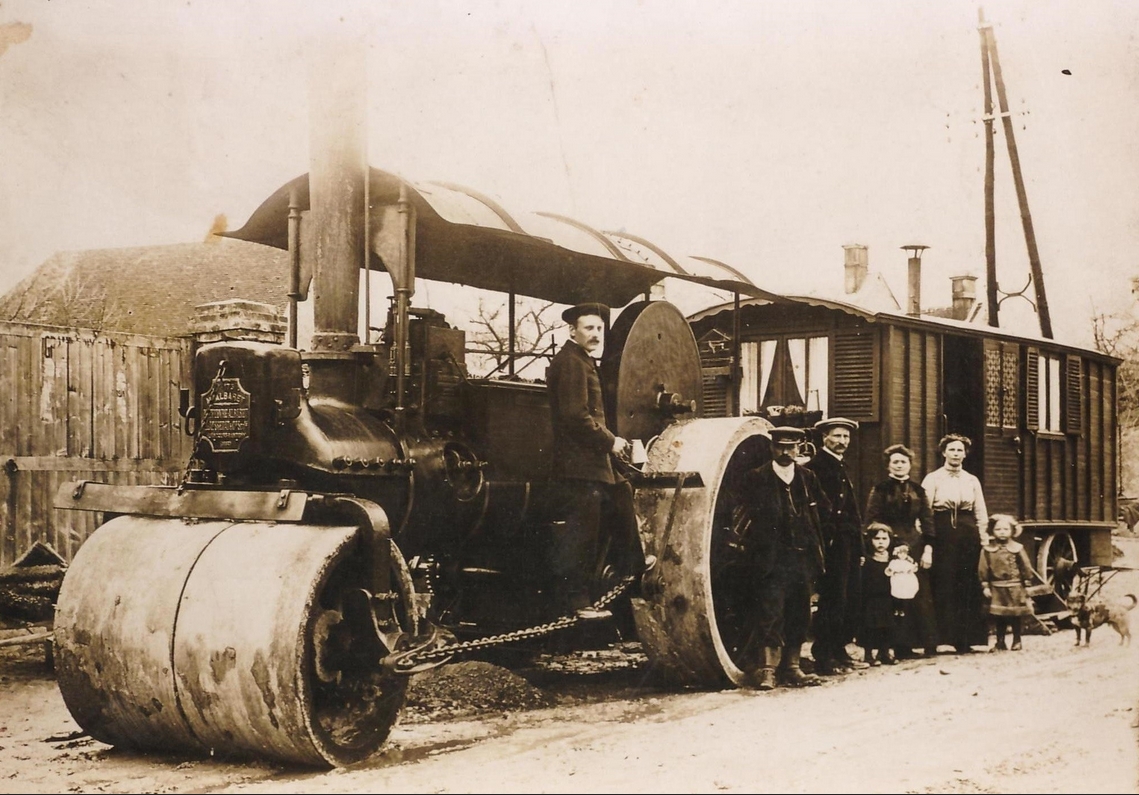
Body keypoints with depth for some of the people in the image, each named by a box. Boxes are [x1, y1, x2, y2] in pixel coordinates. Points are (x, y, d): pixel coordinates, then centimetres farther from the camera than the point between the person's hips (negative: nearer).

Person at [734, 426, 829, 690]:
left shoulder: (807, 478, 14)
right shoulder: (756, 478, 2)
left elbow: (823, 511, 14)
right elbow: (749, 514, 0)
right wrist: (743, 538, -13)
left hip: (803, 557, 4)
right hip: (773, 558, -4)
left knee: (799, 615, 7)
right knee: (771, 612, -9)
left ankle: (791, 668, 15)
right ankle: (768, 669, -8)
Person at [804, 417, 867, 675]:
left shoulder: (841, 468, 21)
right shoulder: (815, 467, -8)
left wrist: (859, 549, 18)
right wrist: (824, 542, -19)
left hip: (848, 547, 9)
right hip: (831, 545, -9)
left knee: (849, 602, 10)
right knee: (832, 601, -8)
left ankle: (839, 653, 17)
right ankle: (824, 658, -4)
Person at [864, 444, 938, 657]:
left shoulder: (918, 490, 12)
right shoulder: (880, 490, 3)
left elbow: (927, 521, 9)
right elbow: (871, 522, -2)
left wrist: (928, 549, 0)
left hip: (915, 547, 3)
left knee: (921, 595, 1)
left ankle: (929, 645, 6)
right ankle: (901, 647, 1)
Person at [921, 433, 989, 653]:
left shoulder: (972, 481, 15)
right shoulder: (933, 479, 4)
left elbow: (981, 515, 15)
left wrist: (984, 541, 5)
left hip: (968, 534, 3)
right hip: (943, 534, -3)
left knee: (968, 588, 2)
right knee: (943, 586, -6)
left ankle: (965, 639, 5)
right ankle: (945, 635, -2)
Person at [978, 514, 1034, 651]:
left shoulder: (1017, 548, -1)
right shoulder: (987, 550, 0)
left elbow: (1026, 568, 2)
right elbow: (983, 569, 1)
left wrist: (1027, 585, 0)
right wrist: (985, 586, -3)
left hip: (1015, 588, -1)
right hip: (996, 589, 1)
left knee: (1015, 616, 5)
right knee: (998, 617, 4)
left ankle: (1017, 641, 15)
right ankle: (1000, 642, 13)